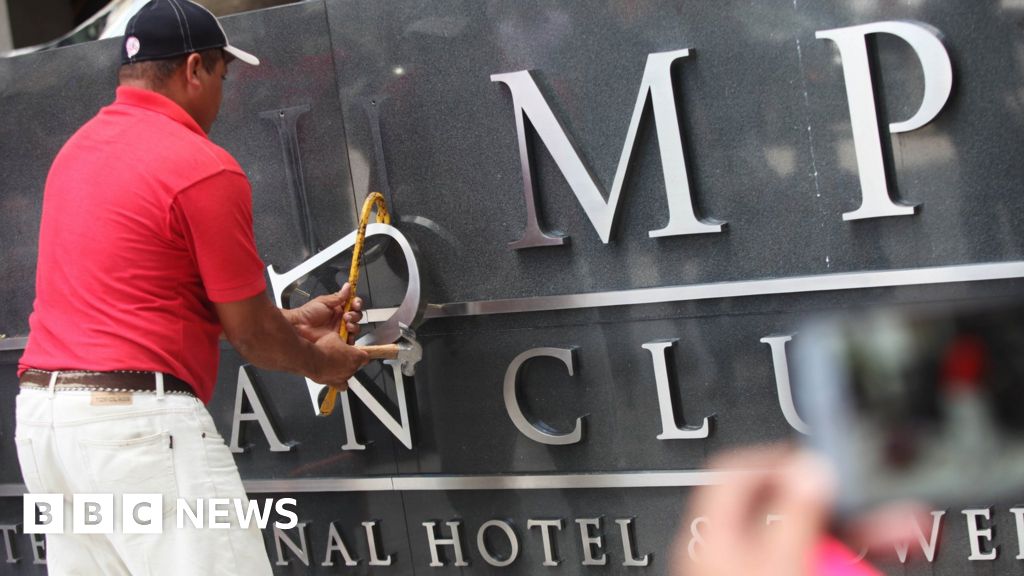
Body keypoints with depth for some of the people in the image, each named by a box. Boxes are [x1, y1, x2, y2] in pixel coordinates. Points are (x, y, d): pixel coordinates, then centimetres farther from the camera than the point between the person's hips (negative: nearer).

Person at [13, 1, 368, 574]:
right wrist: (320, 361, 17)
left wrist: (291, 322, 25)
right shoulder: (204, 168, -10)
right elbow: (251, 334, -4)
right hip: (139, 420, -9)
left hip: (42, 415, 9)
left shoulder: (78, 149, 15)